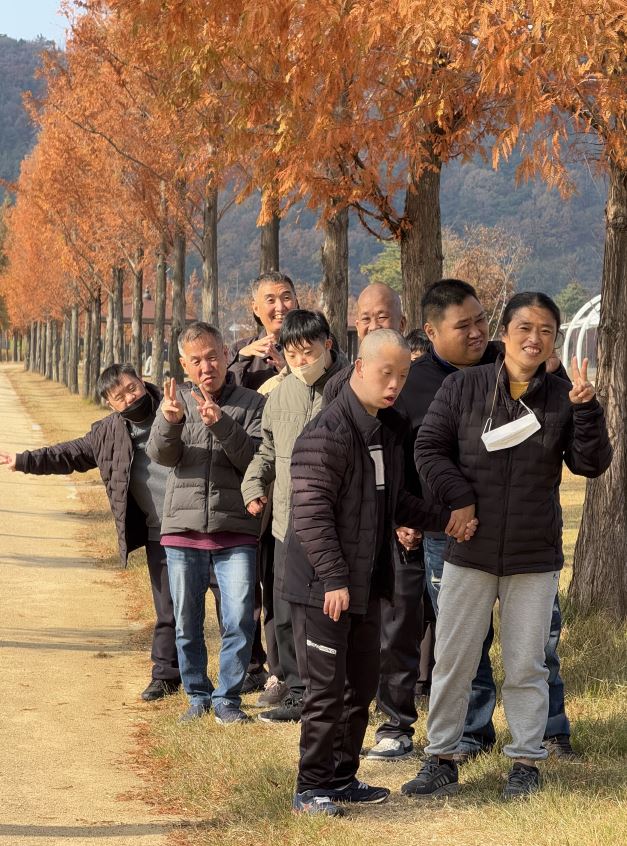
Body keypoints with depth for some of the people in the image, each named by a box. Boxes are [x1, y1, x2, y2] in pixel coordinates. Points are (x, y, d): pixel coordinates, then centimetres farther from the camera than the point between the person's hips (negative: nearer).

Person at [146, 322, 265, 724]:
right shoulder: (178, 400, 7)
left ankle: (227, 698, 8)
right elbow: (160, 454, -6)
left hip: (235, 531, -2)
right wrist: (168, 421, -27)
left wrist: (221, 424, -23)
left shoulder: (251, 404, 2)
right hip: (183, 527, 2)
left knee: (240, 622, -6)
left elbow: (255, 460, -9)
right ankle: (198, 694, 25)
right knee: (187, 623, 9)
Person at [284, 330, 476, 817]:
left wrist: (443, 519, 7)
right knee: (327, 688, -4)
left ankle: (342, 777, 27)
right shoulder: (327, 434, -18)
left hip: (366, 584, 9)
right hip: (324, 587, -9)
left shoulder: (388, 430, 11)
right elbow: (311, 513, -21)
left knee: (363, 684, 14)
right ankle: (311, 788, 7)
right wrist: (334, 578, -24)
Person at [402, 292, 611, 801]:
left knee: (527, 666, 8)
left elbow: (593, 465, -4)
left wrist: (586, 410, -18)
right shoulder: (464, 387, -2)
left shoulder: (563, 398, 1)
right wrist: (459, 498, -13)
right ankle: (442, 761, 17)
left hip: (535, 558, 0)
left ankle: (527, 763, 19)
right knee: (452, 661, 6)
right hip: (470, 552, 0)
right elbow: (429, 447, -1)